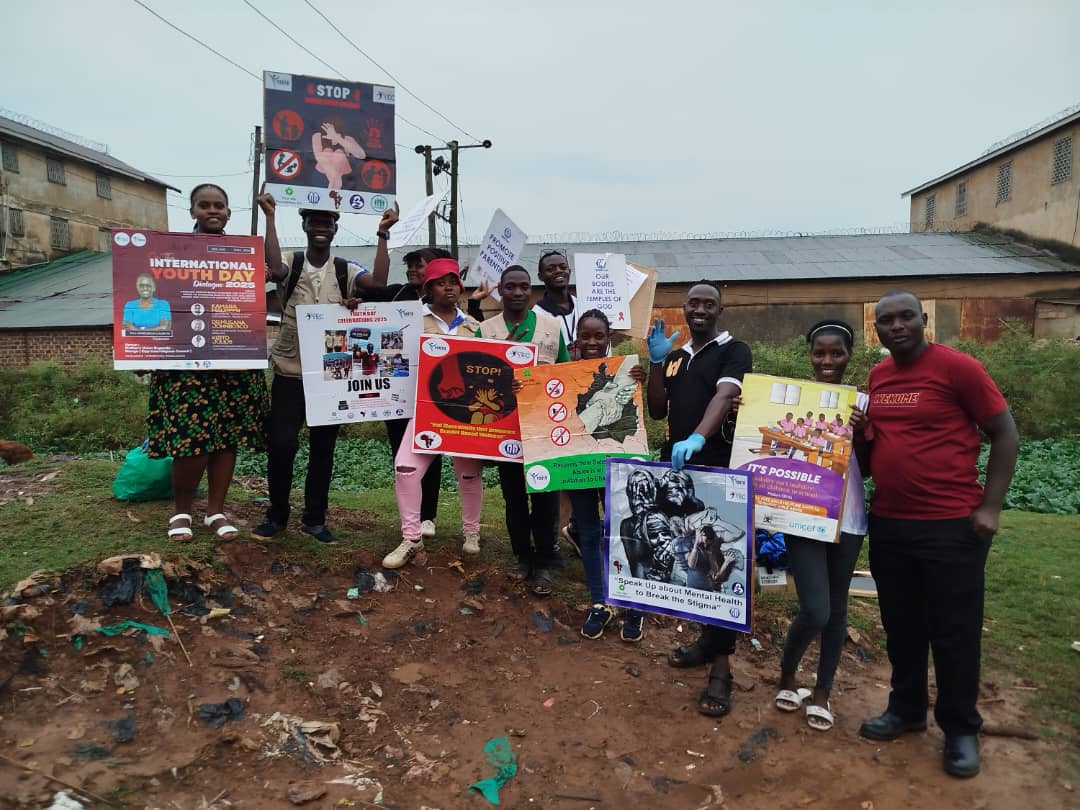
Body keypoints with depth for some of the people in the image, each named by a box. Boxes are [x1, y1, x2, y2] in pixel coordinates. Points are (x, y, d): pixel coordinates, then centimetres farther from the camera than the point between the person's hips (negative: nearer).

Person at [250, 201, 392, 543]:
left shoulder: (346, 271, 2)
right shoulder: (292, 264, 0)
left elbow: (378, 281, -17)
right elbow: (274, 269, -24)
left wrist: (383, 234, -17)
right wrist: (269, 217, -21)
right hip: (290, 371, -1)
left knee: (323, 447, 9)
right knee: (281, 443, -3)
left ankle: (314, 518, 23)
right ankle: (276, 515, 17)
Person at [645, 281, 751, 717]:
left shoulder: (734, 350, -3)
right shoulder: (675, 357, 15)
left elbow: (724, 396, -22)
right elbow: (657, 411, 11)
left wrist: (698, 438, -40)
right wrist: (656, 361, 0)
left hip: (718, 467, -6)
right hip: (674, 466, 6)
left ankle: (721, 667, 0)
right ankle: (708, 638, 30)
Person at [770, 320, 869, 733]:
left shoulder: (861, 402, 2)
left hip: (847, 517, 2)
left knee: (837, 608, 13)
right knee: (815, 610, -7)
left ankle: (822, 692, 31)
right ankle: (787, 675, 23)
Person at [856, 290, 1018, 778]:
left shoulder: (957, 366, -10)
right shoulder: (877, 376, 8)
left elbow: (1005, 434, -7)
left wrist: (990, 506, -11)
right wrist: (859, 434, -3)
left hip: (951, 525, -6)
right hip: (887, 523, 6)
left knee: (954, 630, 7)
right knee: (900, 625, 16)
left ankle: (960, 729, 24)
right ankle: (906, 709, 34)